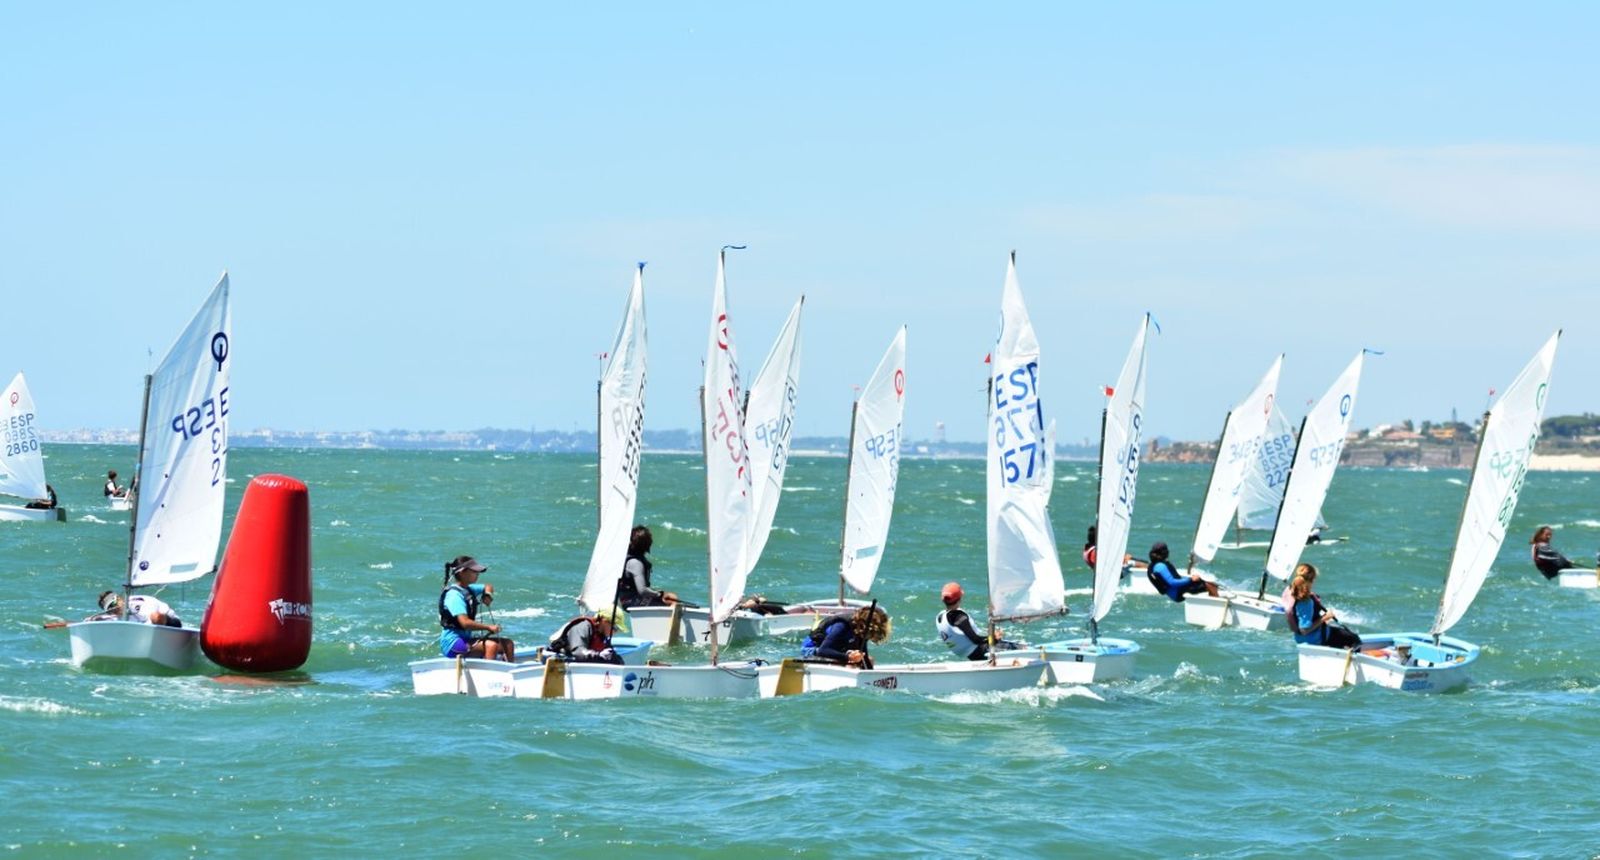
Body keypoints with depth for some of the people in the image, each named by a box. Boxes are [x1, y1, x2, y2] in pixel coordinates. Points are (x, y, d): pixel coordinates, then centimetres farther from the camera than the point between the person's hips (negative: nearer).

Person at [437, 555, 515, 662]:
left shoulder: (468, 590, 12)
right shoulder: (454, 595, -17)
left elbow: (488, 587, 33)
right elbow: (465, 623, -28)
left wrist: (488, 594, 10)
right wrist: (489, 627, -24)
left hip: (467, 639, 10)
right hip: (452, 643, -10)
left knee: (508, 644, 3)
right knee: (491, 645, -32)